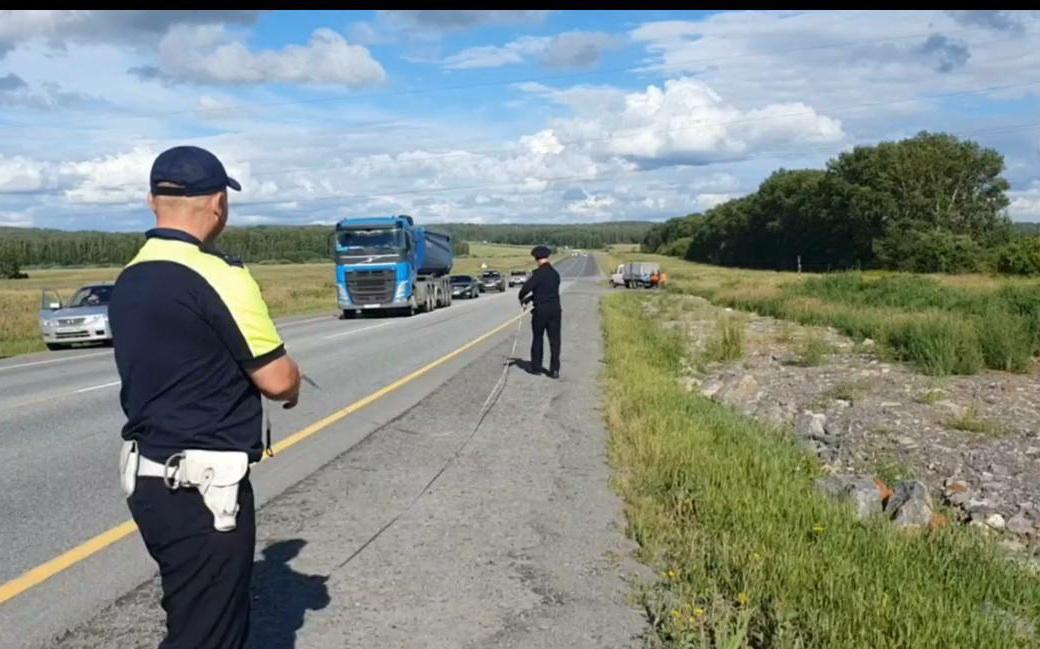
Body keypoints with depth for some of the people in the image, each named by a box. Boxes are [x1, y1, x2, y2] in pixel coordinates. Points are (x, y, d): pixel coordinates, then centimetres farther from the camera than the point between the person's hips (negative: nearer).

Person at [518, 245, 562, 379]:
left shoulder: (538, 273, -13)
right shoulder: (555, 274, 9)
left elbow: (526, 288, -20)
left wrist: (522, 298, 2)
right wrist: (528, 299, 19)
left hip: (541, 310, -4)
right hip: (555, 309, 5)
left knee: (538, 339, 11)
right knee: (554, 340, 5)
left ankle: (536, 366, 19)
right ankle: (554, 369, 2)